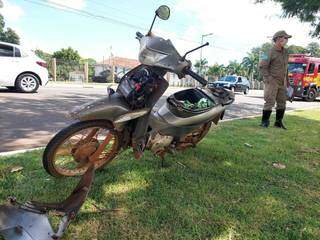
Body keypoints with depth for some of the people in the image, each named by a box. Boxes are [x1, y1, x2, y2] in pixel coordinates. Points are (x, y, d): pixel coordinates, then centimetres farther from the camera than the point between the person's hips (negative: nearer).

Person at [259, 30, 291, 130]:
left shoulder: (285, 52, 13)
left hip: (282, 82, 8)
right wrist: (268, 78, -20)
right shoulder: (270, 52, -10)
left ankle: (278, 122, 18)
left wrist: (287, 80, 17)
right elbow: (262, 67, -14)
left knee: (282, 102, 8)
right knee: (270, 102, -10)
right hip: (272, 82, -7)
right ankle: (264, 122, 0)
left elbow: (285, 67, 19)